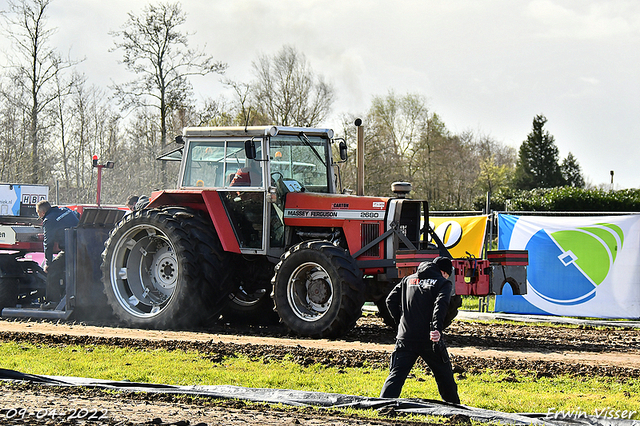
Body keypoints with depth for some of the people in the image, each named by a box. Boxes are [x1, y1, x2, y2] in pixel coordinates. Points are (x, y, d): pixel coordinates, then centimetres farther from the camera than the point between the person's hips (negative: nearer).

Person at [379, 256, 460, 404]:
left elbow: (391, 300, 12)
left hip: (405, 338, 3)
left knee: (396, 375, -2)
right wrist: (437, 329, -28)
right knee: (444, 374, 16)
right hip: (429, 340, -2)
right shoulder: (443, 283, 4)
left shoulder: (408, 280, 17)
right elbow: (440, 306, -15)